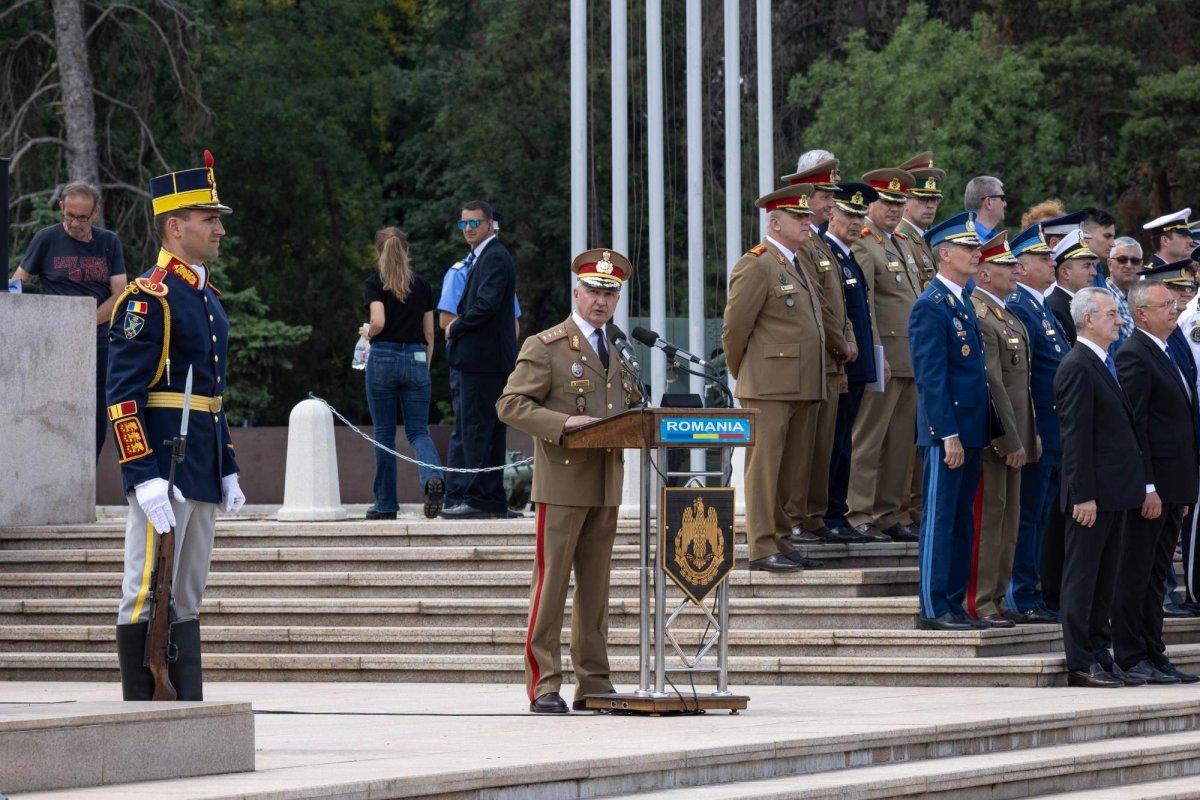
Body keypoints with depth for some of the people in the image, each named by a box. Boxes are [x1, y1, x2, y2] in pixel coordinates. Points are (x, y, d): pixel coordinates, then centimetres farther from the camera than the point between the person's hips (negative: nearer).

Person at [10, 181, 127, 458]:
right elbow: (17, 283, 5)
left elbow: (120, 295, 4)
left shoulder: (109, 243, 9)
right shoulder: (47, 239, 2)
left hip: (100, 347, 3)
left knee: (98, 426, 2)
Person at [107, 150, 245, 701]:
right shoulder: (148, 299, -12)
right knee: (148, 600, -6)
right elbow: (123, 396, -17)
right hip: (164, 470, -9)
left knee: (186, 601, 10)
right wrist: (145, 478, -23)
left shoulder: (206, 298, 17)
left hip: (202, 472, 9)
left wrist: (227, 470, 20)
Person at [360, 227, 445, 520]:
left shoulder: (374, 284, -3)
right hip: (417, 360, 2)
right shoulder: (422, 285, 8)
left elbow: (378, 322, -18)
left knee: (384, 433, 7)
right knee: (418, 430, 5)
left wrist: (367, 331, 3)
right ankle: (432, 476, -26)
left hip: (384, 359, -2)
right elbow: (429, 334, 9)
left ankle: (386, 504, 10)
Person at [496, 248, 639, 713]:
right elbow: (511, 405, -8)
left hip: (607, 485, 6)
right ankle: (543, 686, -5)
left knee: (595, 587, 9)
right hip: (562, 483, -6)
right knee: (550, 584, -6)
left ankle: (594, 684, 12)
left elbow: (633, 404, 26)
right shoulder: (545, 347, -2)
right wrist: (562, 423, -21)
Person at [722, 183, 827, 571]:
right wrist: (743, 376, 1)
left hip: (804, 388, 9)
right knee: (764, 467, -6)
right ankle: (761, 549, -5)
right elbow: (734, 328, -9)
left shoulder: (797, 265, 19)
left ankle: (782, 544, 16)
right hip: (769, 387, -9)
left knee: (793, 471, 10)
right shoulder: (756, 266, -9)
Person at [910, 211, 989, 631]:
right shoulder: (931, 306, -12)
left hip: (970, 431, 9)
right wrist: (949, 435, -20)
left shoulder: (965, 303, 16)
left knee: (961, 522, 11)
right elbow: (931, 378, -17)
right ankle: (934, 608, -2)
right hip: (946, 431, -9)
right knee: (939, 521, -5)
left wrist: (981, 432, 17)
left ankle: (954, 604, 15)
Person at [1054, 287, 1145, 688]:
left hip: (1114, 491, 10)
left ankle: (1097, 655, 18)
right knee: (1082, 576, -4)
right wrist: (1083, 495, -21)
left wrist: (1135, 484, 17)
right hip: (1093, 492, -10)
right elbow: (1075, 436, -18)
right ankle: (1080, 665, -3)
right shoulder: (1078, 367, -13)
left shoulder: (1104, 365, 17)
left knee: (1104, 577, 12)